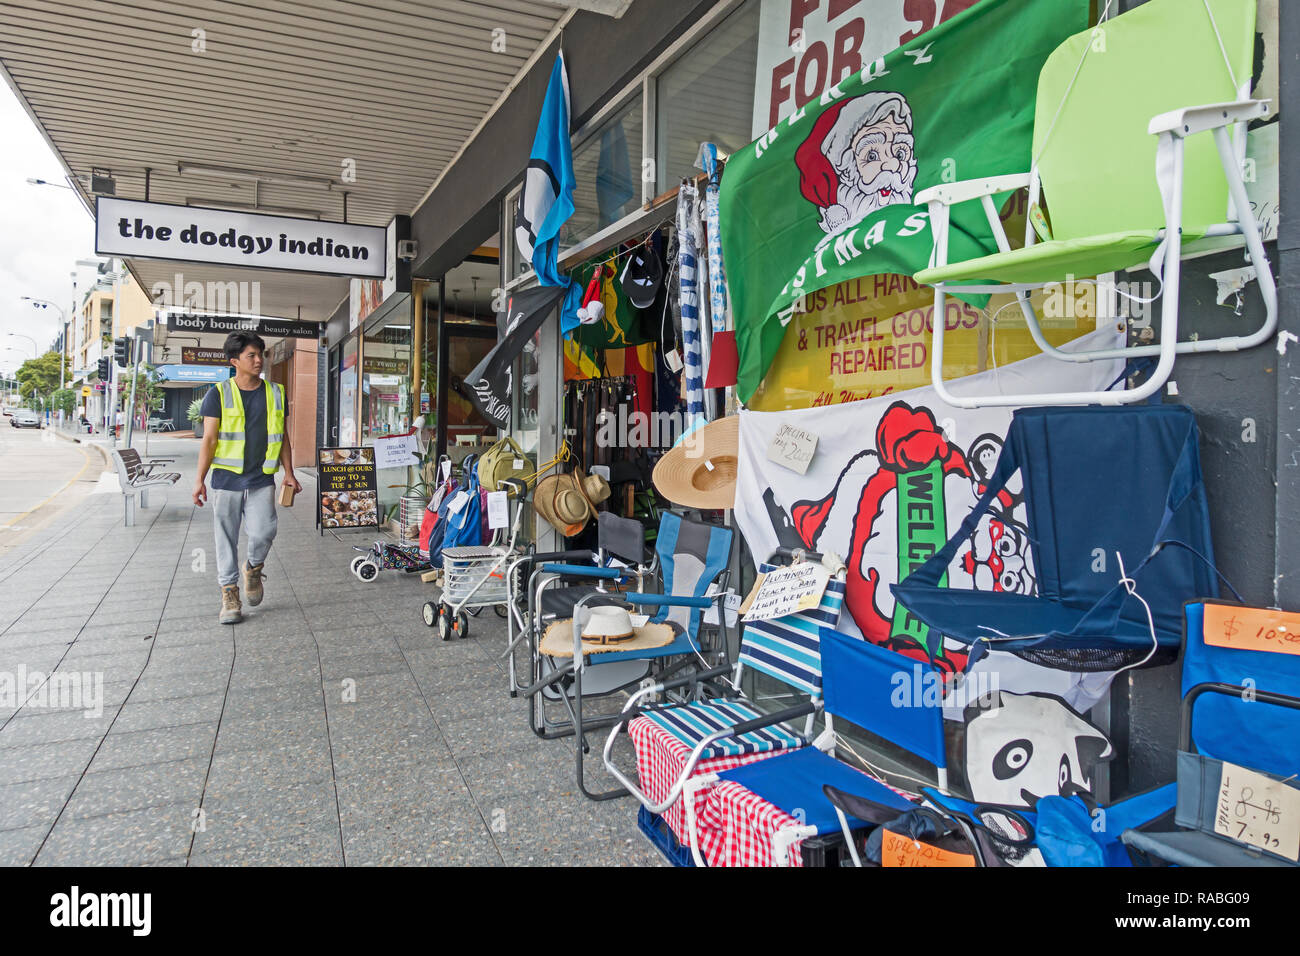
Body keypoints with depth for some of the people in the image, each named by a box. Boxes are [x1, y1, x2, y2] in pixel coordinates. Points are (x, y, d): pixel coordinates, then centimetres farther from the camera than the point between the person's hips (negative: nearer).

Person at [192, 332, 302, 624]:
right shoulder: (218, 394, 1)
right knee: (226, 537, 4)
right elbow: (209, 439, 0)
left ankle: (253, 569, 22)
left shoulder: (276, 394, 9)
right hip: (226, 479, -1)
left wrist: (289, 473, 9)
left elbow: (283, 437, 14)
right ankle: (229, 594, 15)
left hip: (262, 479, 1)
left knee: (263, 532, -10)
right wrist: (200, 478, -6)